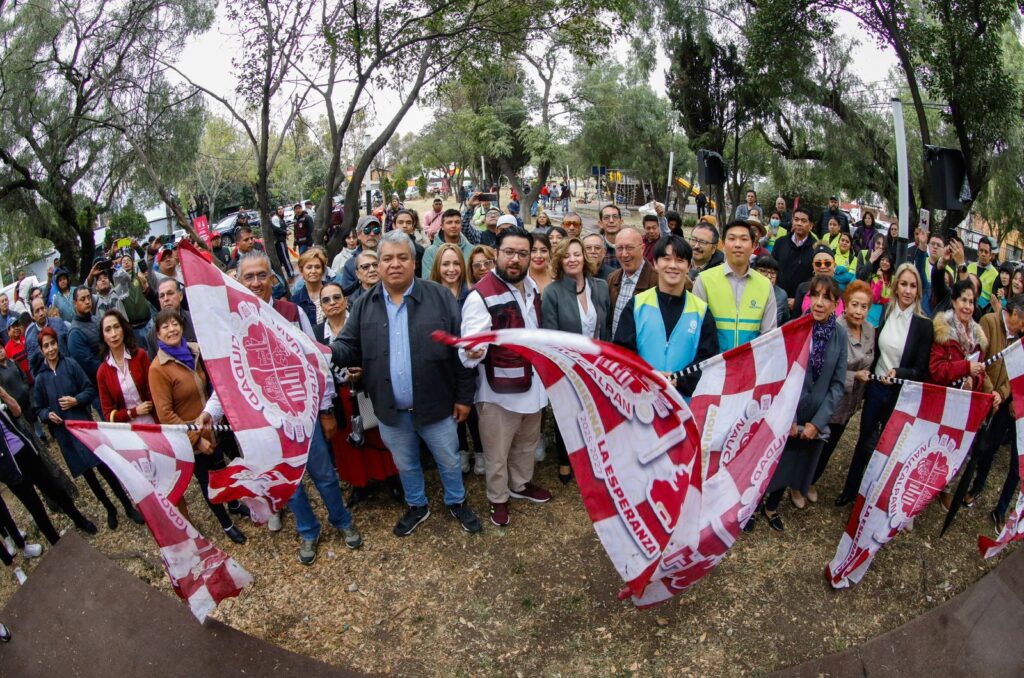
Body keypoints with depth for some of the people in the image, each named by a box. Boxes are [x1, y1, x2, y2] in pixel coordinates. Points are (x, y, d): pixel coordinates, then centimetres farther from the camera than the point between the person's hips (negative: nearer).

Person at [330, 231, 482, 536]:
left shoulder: (440, 297, -10)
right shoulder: (365, 306, -1)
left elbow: (462, 349, -8)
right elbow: (349, 347, 1)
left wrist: (464, 396, -8)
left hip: (435, 406, -2)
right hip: (390, 410, 3)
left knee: (449, 461, 18)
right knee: (405, 464, 23)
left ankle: (457, 502, 45)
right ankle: (417, 506, 48)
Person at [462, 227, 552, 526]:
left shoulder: (531, 287, 2)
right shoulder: (481, 295, -23)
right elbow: (473, 339, -32)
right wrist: (472, 350, -54)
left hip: (532, 384, 7)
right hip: (499, 390, -7)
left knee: (527, 443, 27)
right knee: (497, 452, 13)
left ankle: (521, 484, 50)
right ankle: (498, 498, 36)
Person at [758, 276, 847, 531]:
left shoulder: (840, 334, -4)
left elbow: (837, 383, -2)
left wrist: (817, 422, -8)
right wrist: (788, 418, -13)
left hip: (815, 419, 3)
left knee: (796, 464, 16)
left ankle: (771, 507, 39)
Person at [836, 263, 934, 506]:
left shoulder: (923, 325, -11)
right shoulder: (886, 314, -1)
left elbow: (921, 370, -10)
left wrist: (898, 373, -26)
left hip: (901, 394, -3)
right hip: (876, 386, 3)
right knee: (865, 439, 13)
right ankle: (850, 489, 27)